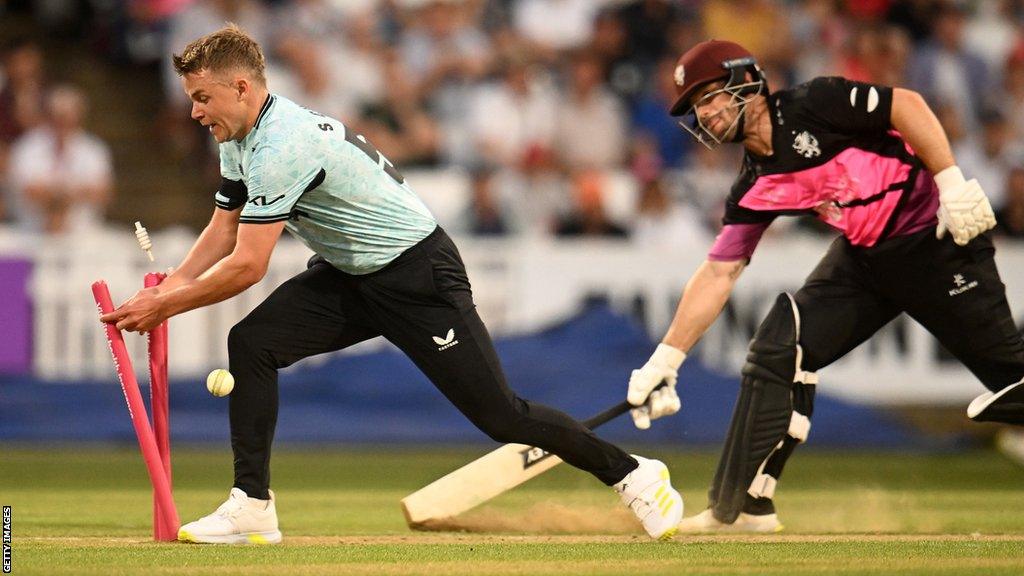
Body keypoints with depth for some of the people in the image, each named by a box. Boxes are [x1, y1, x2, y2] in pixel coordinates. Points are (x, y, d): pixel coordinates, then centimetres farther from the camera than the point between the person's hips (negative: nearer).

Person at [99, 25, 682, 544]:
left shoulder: (282, 146, -28)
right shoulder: (243, 139, 3)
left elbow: (247, 266, -29)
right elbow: (224, 230, 12)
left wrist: (166, 306, -20)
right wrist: (166, 290, -4)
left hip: (418, 272, -9)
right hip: (348, 277, 9)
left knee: (498, 413, -8)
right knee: (251, 343, -9)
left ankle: (633, 474, 9)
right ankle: (252, 508, -6)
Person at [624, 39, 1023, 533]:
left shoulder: (813, 107, -16)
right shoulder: (753, 191, 3)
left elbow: (906, 105, -16)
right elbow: (717, 274, 6)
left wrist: (952, 183, -22)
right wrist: (664, 361, 2)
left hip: (938, 240, -7)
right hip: (863, 258, 7)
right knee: (778, 348, -5)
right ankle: (742, 507, 0)